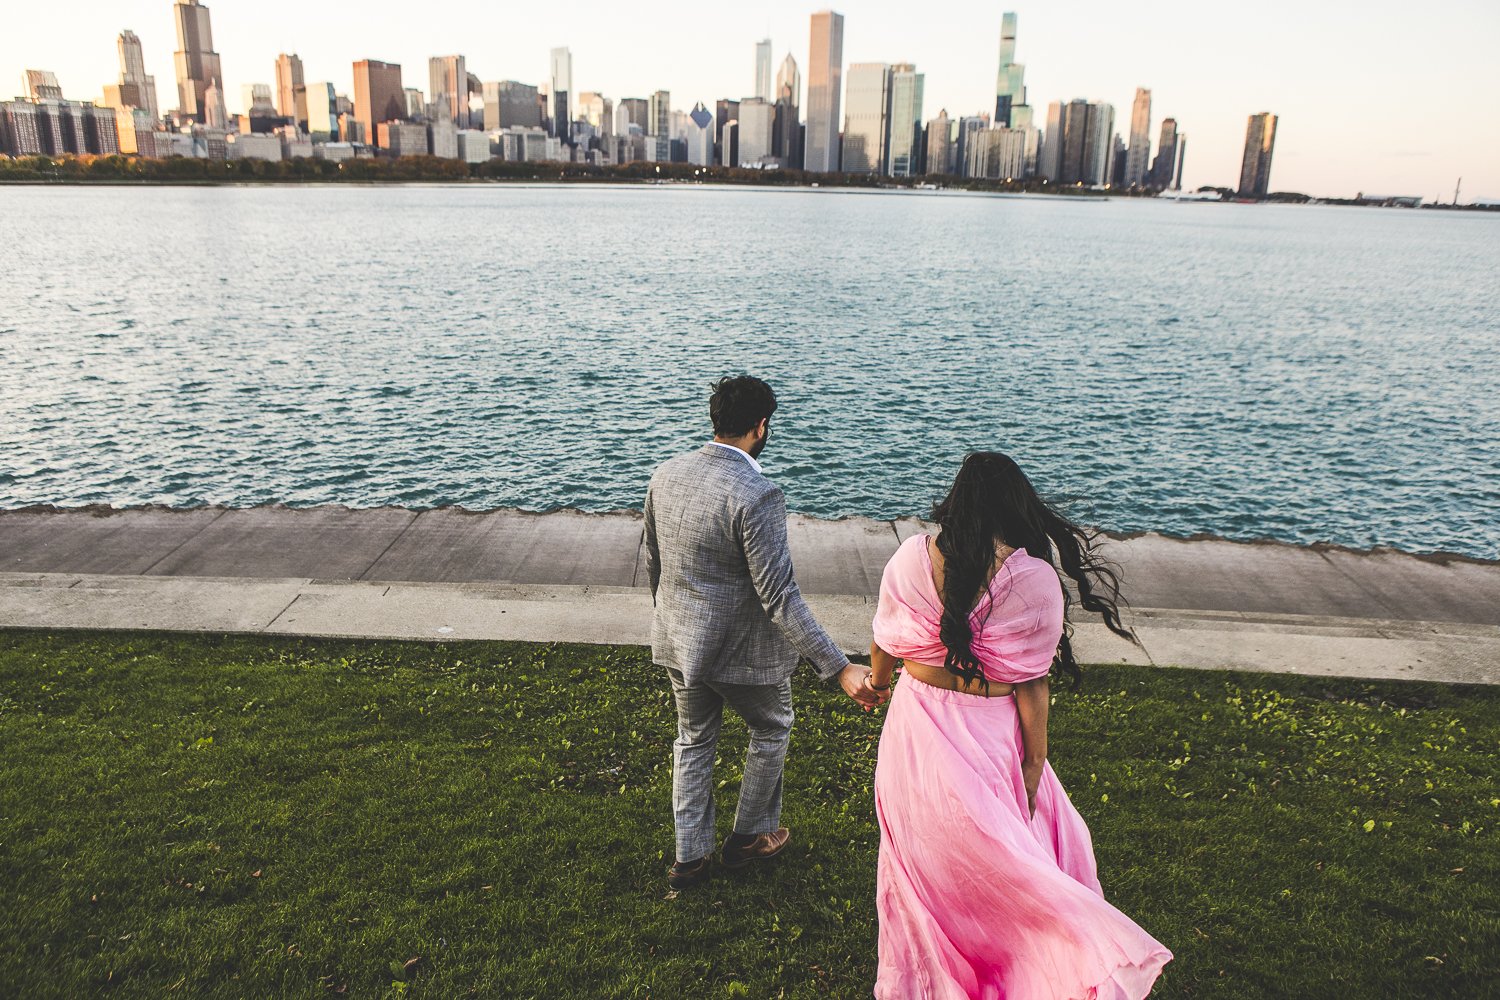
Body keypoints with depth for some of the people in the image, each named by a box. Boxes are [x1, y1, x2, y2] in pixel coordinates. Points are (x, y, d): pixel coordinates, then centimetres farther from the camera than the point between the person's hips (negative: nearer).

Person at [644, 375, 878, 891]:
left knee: (694, 739, 25)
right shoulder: (757, 496, -27)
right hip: (740, 649, -6)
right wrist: (840, 668, -25)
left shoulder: (666, 474, -5)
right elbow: (779, 597, -27)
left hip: (677, 640, 6)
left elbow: (653, 563, 7)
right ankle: (749, 837, 39)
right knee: (772, 729, 23)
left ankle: (689, 856, 35)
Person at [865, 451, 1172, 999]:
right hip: (988, 742, -3)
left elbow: (885, 645, 3)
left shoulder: (911, 558, -11)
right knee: (992, 856, 21)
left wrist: (878, 681, 24)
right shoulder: (1035, 579, -17)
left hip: (916, 731, 3)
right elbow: (1029, 684, -13)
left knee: (920, 857, 23)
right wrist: (1036, 760, 0)